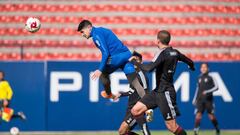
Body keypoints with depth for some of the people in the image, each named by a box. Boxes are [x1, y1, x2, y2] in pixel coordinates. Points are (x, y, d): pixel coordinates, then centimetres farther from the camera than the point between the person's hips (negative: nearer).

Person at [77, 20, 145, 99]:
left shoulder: (96, 34, -5)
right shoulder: (102, 30, 24)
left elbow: (105, 53, -14)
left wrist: (100, 70, -15)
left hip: (117, 57, -8)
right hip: (126, 54, 8)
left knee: (102, 73, 19)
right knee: (136, 84, 1)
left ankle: (108, 94, 34)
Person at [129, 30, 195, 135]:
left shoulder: (163, 53, -17)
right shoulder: (174, 52, 7)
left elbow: (149, 68, -28)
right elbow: (190, 62, 22)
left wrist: (134, 61, -13)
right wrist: (191, 66, 48)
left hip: (165, 93, -9)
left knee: (172, 126, -5)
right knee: (135, 111, 3)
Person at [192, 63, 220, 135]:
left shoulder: (210, 78, -3)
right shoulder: (199, 78, 11)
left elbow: (216, 87, -8)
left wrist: (207, 92, -18)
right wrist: (195, 99, 17)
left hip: (208, 99, -4)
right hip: (200, 99, 4)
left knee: (211, 116, 3)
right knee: (198, 115, -10)